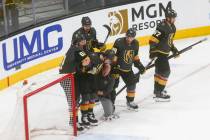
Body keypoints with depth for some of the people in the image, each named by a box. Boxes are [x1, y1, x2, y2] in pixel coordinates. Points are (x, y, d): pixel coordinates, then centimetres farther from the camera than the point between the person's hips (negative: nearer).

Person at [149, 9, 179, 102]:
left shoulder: (172, 27, 8)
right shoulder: (162, 27, -23)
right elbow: (153, 39, -26)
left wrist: (174, 50, 18)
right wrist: (152, 52, -27)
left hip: (164, 52, 10)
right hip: (159, 52, -10)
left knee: (160, 70, 22)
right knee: (165, 71, -12)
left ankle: (157, 90, 38)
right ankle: (158, 94, -11)